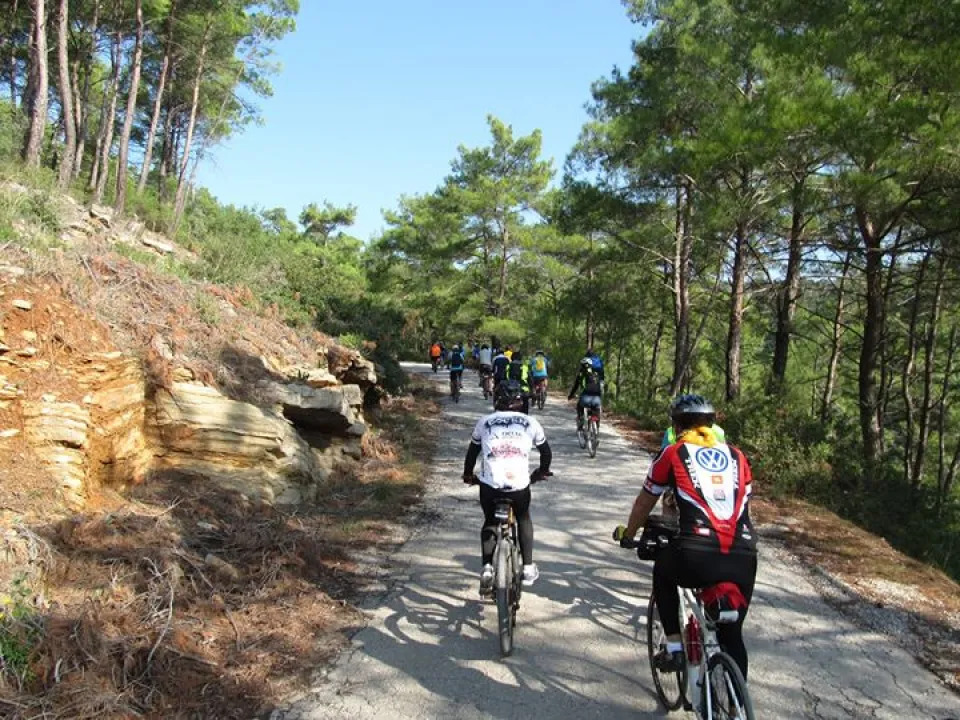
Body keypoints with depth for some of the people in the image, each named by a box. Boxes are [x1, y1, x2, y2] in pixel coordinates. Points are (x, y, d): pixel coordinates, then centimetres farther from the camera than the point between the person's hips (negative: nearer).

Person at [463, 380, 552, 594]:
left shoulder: (485, 422, 11)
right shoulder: (530, 422, 11)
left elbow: (472, 451, 19)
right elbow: (546, 452, 20)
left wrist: (468, 475, 36)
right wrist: (542, 472, 39)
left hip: (489, 486, 0)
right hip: (519, 486, 0)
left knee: (490, 522, 26)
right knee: (524, 519, 30)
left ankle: (487, 568, 9)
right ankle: (528, 568, 25)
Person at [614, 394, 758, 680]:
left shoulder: (672, 454, 10)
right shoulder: (737, 457, 19)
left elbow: (644, 503, 21)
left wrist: (627, 534, 40)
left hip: (696, 558, -3)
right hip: (743, 561, 3)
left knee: (663, 570, 31)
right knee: (732, 635, 24)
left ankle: (674, 649, 27)